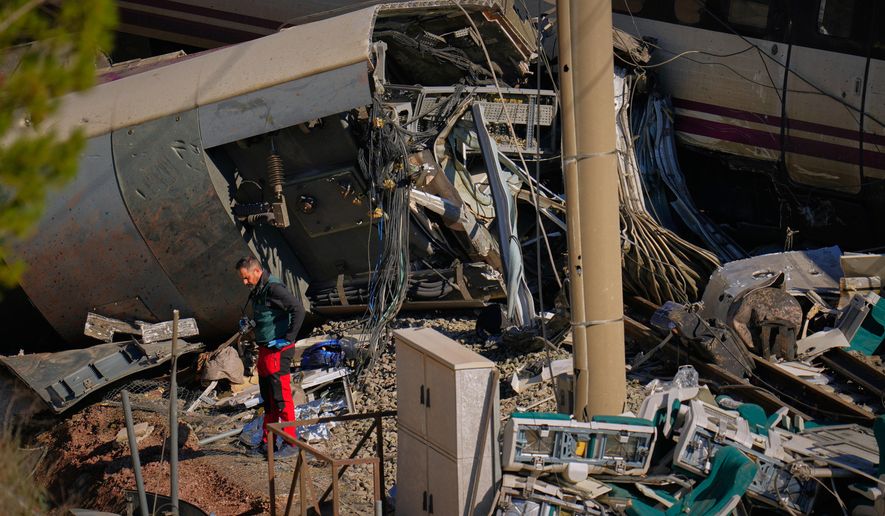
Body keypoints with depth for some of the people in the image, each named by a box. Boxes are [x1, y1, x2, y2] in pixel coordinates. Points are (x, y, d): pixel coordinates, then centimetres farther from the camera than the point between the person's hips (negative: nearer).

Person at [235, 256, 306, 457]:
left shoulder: (273, 288, -17)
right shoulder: (258, 290, 14)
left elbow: (298, 309, -25)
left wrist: (288, 338, -22)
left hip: (278, 351, -10)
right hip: (265, 350, 10)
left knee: (281, 397, -7)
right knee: (268, 399, 15)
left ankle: (290, 442, -2)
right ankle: (268, 440, 21)